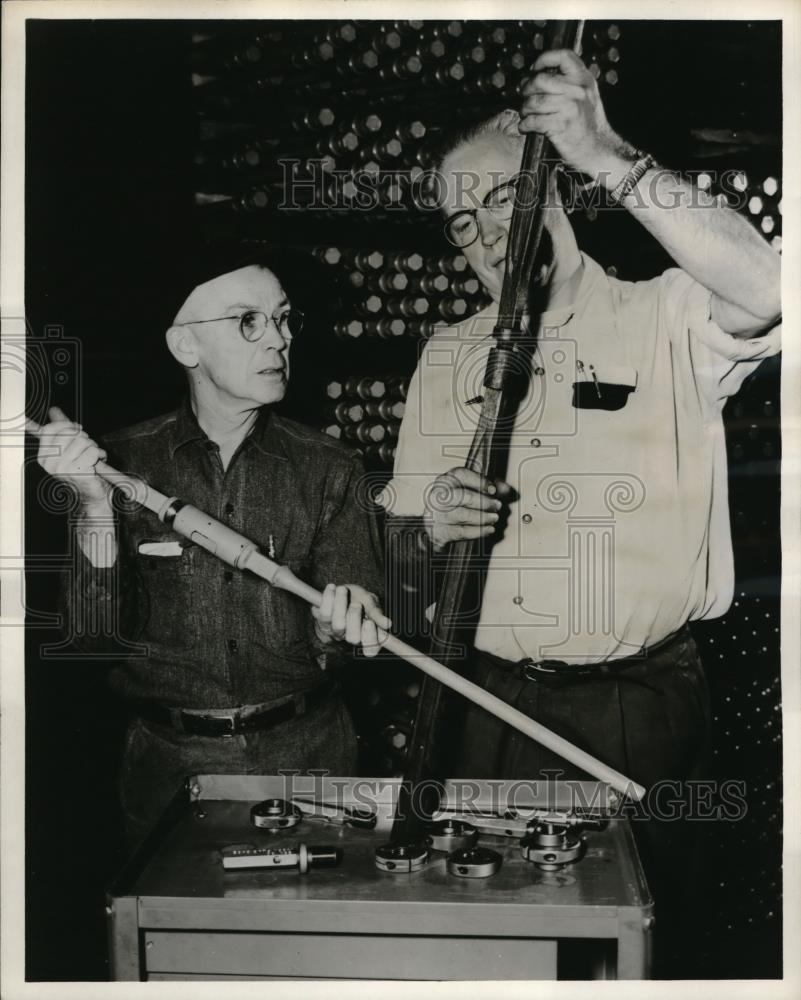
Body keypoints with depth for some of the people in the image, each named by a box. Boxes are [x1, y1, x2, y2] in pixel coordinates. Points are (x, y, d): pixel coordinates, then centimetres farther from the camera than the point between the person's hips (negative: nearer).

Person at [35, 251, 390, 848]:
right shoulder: (124, 462, -1)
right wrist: (96, 507, -20)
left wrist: (336, 622, -26)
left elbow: (356, 633, -3)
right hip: (171, 760, 0)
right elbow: (97, 637, -7)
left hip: (306, 754, 0)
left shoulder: (328, 468, 0)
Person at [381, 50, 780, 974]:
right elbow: (402, 544, 13)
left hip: (639, 703, -3)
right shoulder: (448, 357, 9)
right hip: (495, 705, 4)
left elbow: (764, 291, -27)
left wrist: (609, 160, -27)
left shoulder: (664, 323, -4)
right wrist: (430, 529, -12)